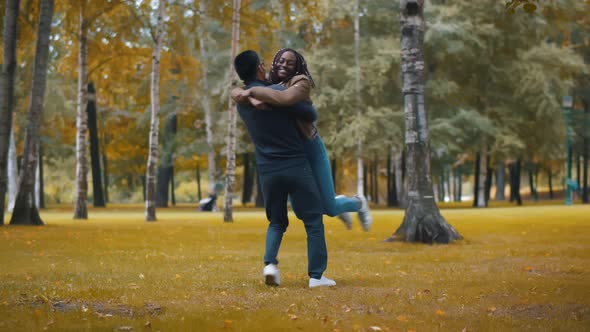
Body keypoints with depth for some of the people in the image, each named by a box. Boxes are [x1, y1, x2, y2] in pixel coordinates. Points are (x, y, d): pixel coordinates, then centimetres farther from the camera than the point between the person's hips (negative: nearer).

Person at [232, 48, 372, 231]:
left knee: (329, 208, 0)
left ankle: (358, 203, 34)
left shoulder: (301, 83, -15)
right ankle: (337, 203, 42)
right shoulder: (267, 87, 1)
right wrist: (252, 99, -34)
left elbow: (285, 98, -38)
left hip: (311, 149, -5)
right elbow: (235, 92, -13)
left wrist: (252, 91, -34)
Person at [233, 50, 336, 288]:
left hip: (268, 171, 5)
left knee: (277, 222, 20)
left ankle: (270, 263, -4)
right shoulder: (278, 92, -11)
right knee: (313, 221, 6)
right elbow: (311, 115, -7)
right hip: (296, 166, -5)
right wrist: (306, 103, 15)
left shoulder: (242, 102, 8)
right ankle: (316, 275, 1)